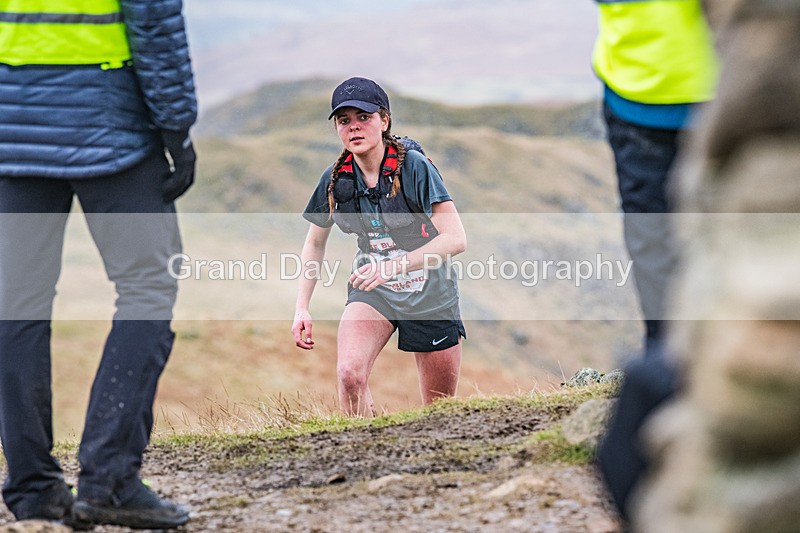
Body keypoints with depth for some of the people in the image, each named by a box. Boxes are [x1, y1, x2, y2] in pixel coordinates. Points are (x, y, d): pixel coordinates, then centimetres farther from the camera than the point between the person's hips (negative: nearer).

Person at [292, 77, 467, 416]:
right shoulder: (335, 180, -5)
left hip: (429, 295, -2)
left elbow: (455, 239, -24)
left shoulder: (414, 167, -18)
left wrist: (392, 266, -34)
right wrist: (302, 308, 2)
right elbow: (314, 243, 11)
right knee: (349, 374, -27)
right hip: (372, 293, 2)